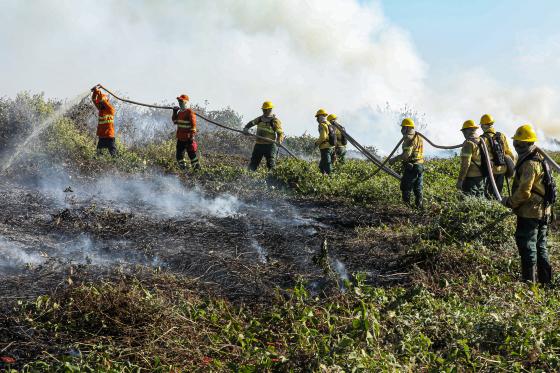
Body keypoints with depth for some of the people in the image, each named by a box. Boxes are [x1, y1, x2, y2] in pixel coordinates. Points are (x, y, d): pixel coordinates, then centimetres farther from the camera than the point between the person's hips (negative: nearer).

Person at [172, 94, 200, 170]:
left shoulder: (190, 112, -12)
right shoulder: (180, 112, 14)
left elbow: (193, 124, -17)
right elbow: (175, 121, 24)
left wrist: (192, 135, -21)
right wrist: (174, 113, 11)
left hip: (188, 138, -8)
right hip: (180, 137, 8)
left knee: (192, 153, -3)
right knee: (179, 154, 11)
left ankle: (197, 168, 5)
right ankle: (183, 169, 23)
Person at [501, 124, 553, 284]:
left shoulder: (529, 164, -20)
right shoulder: (539, 160, 13)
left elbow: (524, 192, -24)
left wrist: (509, 202, -8)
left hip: (529, 214, -10)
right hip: (543, 212, 10)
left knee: (527, 247, -2)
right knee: (540, 247, 17)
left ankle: (529, 281, 2)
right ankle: (545, 279, 25)